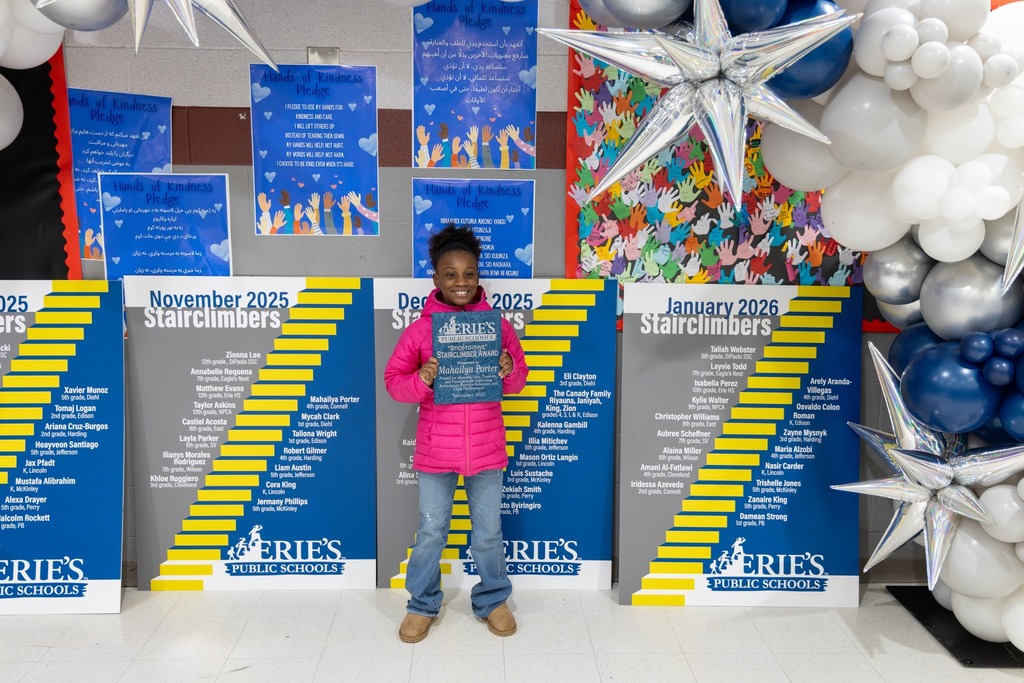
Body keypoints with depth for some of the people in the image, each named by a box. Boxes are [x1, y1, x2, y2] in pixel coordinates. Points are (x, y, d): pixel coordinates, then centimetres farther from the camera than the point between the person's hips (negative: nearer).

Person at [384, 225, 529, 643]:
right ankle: (422, 606, 33)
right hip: (435, 450, -1)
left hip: (486, 448, 1)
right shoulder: (420, 329, -5)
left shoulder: (497, 325, -1)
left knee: (488, 531, 14)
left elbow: (518, 381, 7)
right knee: (431, 531, 13)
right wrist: (420, 380, -23)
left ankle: (492, 601, 36)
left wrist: (509, 371, -16)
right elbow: (394, 380, -3)